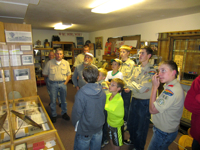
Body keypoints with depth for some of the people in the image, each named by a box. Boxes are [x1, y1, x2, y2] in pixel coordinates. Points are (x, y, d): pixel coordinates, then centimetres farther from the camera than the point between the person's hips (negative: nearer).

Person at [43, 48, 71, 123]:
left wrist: (65, 82, -3)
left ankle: (64, 113, 34)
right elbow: (44, 74, 3)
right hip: (53, 84, -1)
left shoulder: (66, 63, 1)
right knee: (53, 100, 8)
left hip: (63, 84, 2)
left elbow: (69, 74, 5)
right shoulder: (50, 63, -4)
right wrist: (52, 77, 1)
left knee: (63, 100, 14)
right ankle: (53, 115, 27)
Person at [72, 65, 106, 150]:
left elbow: (76, 112, -19)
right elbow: (102, 108, 3)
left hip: (85, 130, -5)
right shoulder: (102, 91, -10)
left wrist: (75, 124, 1)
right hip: (99, 127, 5)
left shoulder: (81, 93, -28)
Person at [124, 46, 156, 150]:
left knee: (141, 127, 14)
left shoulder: (151, 71, -17)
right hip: (134, 100, 7)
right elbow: (129, 84, 1)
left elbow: (142, 89, -25)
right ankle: (132, 140, 51)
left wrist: (133, 83, -9)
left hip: (144, 102, -6)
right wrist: (139, 87, -16)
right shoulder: (136, 69, 4)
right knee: (131, 124, 24)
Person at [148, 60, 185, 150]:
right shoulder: (174, 86, 0)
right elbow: (160, 104, 8)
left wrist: (154, 87, -25)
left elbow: (152, 110, -26)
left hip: (164, 133, -9)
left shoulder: (172, 91, -32)